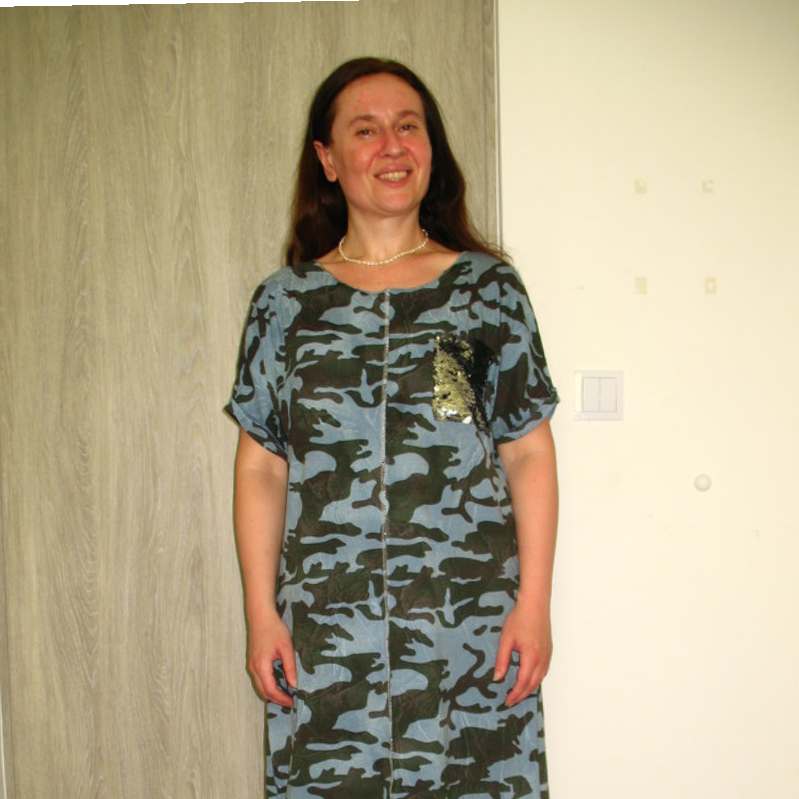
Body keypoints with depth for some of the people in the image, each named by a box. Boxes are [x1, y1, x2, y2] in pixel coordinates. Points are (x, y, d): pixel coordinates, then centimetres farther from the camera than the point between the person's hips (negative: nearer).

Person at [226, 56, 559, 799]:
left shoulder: (489, 287, 3)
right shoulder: (285, 301, 5)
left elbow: (530, 456, 2)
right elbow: (260, 467, 5)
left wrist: (534, 602, -3)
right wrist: (260, 612, 1)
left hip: (470, 624, 0)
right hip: (324, 626, 1)